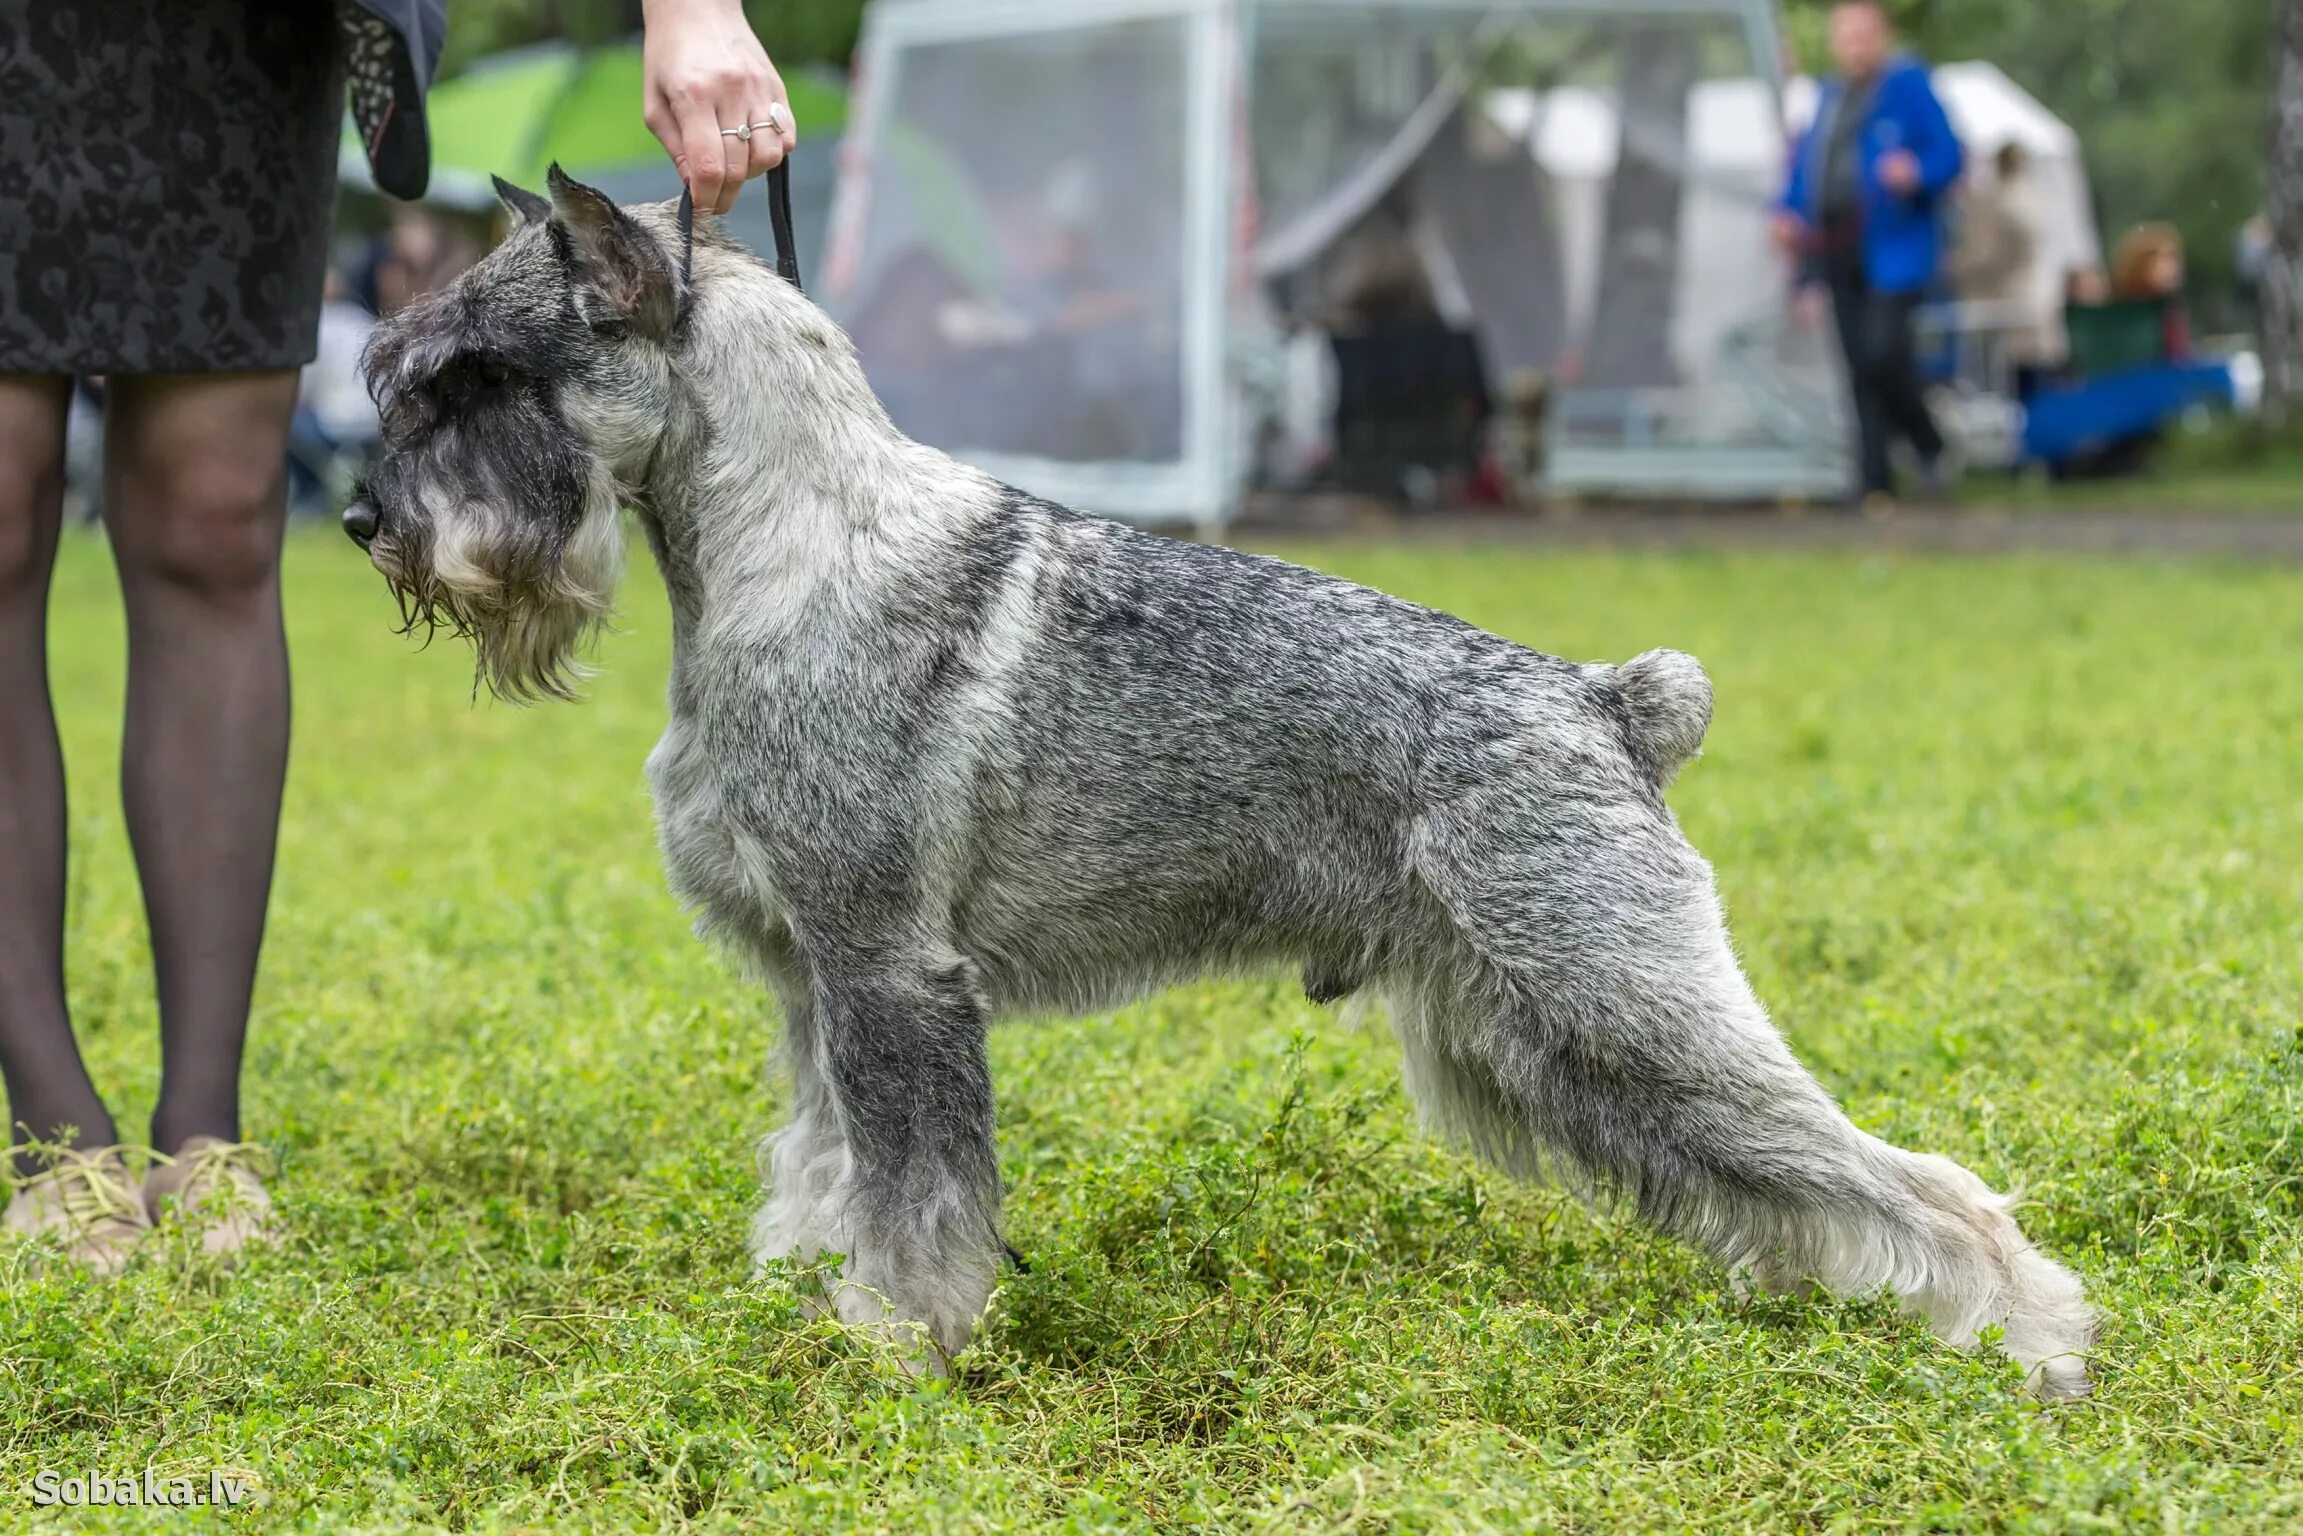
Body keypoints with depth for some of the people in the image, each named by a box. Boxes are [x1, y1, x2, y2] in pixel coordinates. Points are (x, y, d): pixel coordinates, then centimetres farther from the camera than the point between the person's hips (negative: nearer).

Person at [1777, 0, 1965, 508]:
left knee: (1883, 351, -18)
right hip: (1837, 251, 6)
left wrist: (1917, 174, -26)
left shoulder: (1909, 85, -2)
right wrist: (1789, 213, 7)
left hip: (1893, 250, -6)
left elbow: (1950, 156, -6)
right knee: (1860, 366, 6)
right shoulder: (1830, 95, 18)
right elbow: (1806, 161, 24)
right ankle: (1875, 480, 11)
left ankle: (1928, 444, 7)